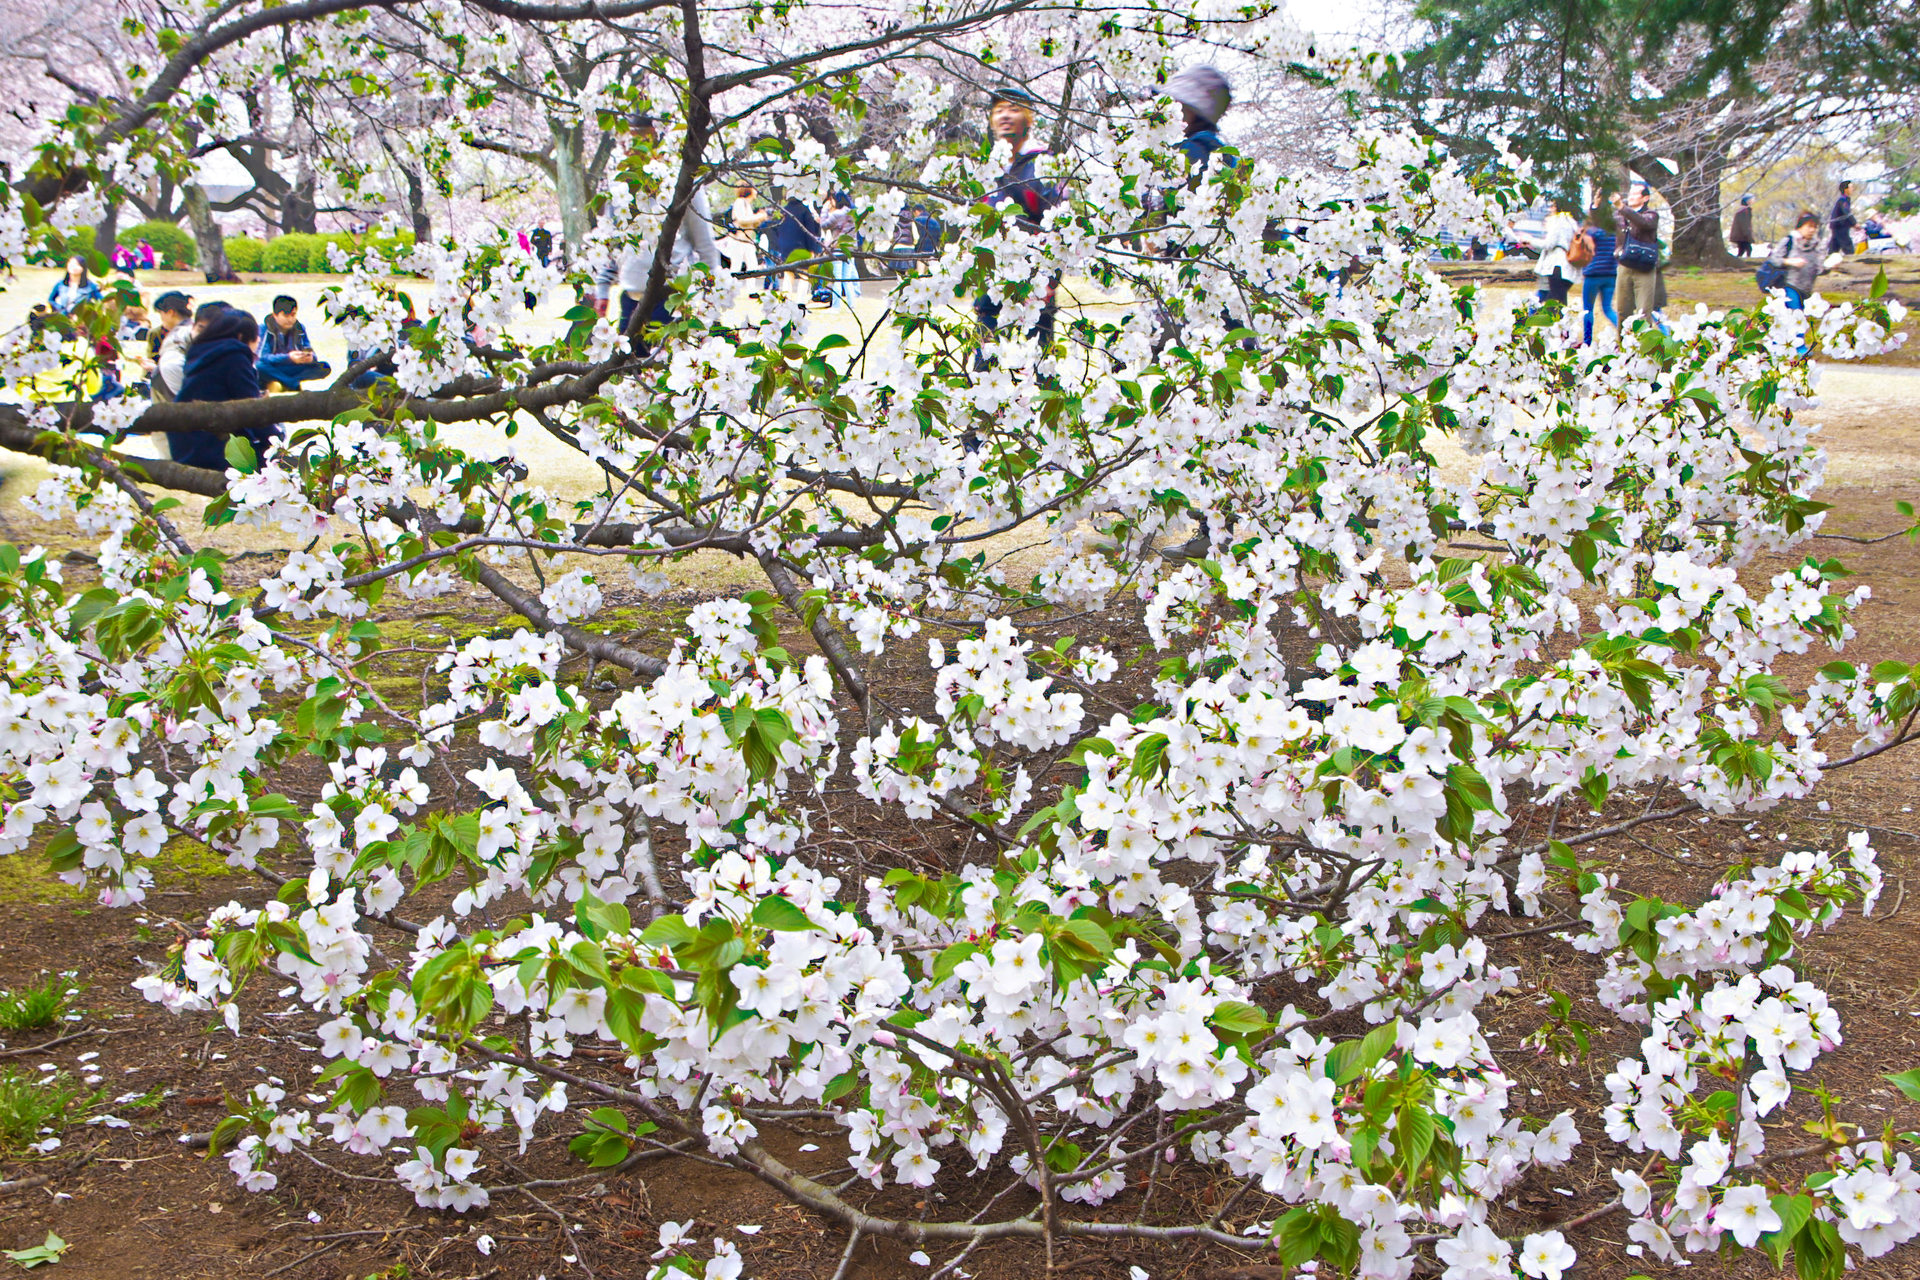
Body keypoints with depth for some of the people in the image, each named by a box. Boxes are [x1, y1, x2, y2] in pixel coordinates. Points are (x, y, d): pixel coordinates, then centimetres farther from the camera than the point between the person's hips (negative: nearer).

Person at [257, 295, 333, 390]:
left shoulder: (300, 328, 4)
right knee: (260, 367, -38)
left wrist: (311, 357, -24)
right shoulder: (265, 329, -9)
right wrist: (288, 358, -35)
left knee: (325, 367, -17)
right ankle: (294, 385, -22)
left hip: (293, 370, 4)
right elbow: (262, 357, -20)